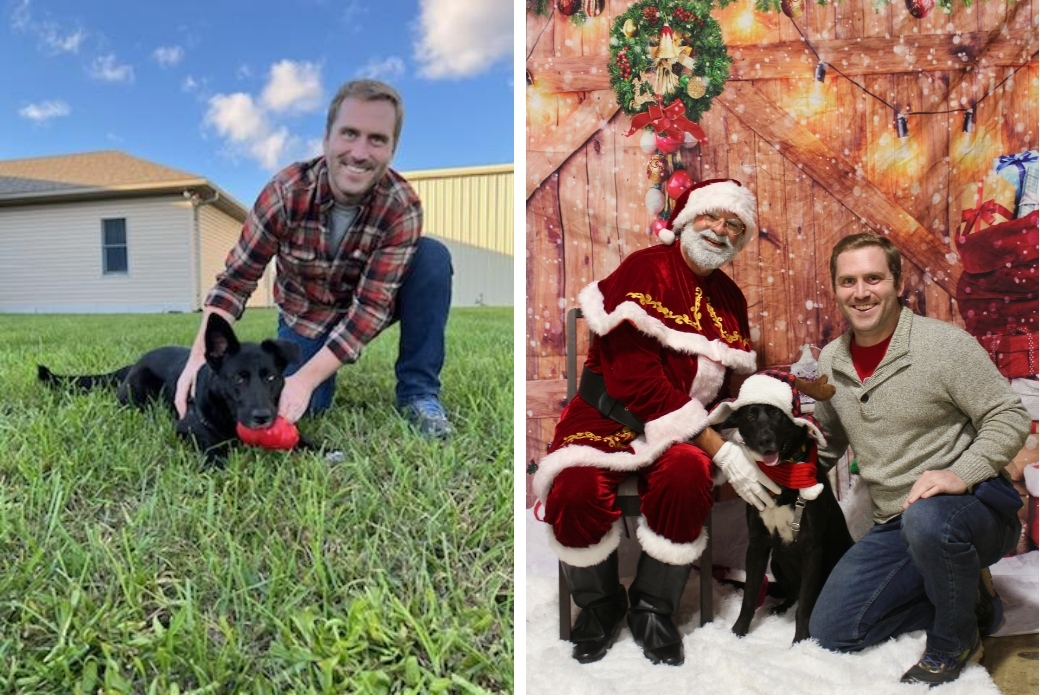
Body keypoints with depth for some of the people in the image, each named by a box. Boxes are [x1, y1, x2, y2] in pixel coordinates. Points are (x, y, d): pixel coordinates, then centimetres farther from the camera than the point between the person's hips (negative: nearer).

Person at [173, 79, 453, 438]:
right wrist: (200, 358, -32)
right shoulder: (286, 191, -26)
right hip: (305, 316, 1)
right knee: (290, 407, -21)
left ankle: (418, 390, -15)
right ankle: (326, 365, 15)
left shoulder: (403, 207, -27)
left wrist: (306, 378, -38)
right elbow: (236, 278, -19)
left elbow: (371, 304, -30)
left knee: (433, 256, -27)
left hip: (366, 310, 0)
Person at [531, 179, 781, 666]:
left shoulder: (730, 299, 13)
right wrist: (721, 451, -20)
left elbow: (734, 386, 19)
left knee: (687, 474, -32)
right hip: (610, 417, -4)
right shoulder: (645, 270, -10)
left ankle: (653, 610, -5)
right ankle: (600, 606, 1)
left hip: (683, 428, 4)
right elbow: (637, 378, -19)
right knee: (576, 493, -33)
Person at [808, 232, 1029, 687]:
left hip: (976, 508, -5)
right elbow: (828, 442, 16)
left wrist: (961, 473, -28)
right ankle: (966, 600, 17)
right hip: (894, 526, 6)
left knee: (927, 518, -42)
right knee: (830, 632, 0)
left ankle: (956, 641, -9)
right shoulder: (830, 362, 3)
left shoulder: (944, 343, -13)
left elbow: (1009, 418, -13)